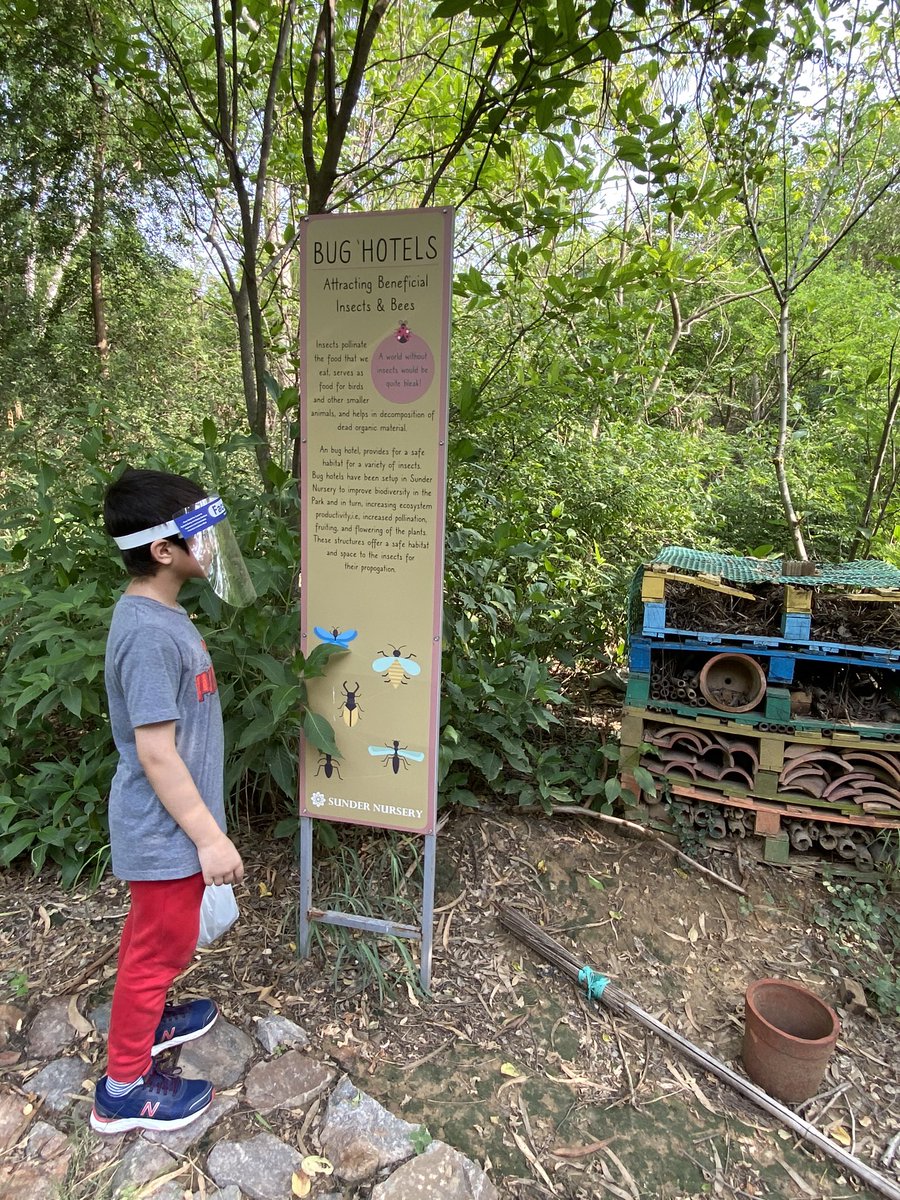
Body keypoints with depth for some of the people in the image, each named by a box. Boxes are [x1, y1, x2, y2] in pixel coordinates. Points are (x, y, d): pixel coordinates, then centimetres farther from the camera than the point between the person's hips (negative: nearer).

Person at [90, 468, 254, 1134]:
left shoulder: (156, 613, 2)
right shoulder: (150, 633, -29)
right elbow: (156, 752, -27)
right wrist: (209, 837, -20)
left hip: (165, 827, 9)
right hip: (168, 832, -9)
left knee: (153, 935, 27)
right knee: (161, 949, 10)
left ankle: (142, 1020, 50)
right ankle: (125, 1088, 31)